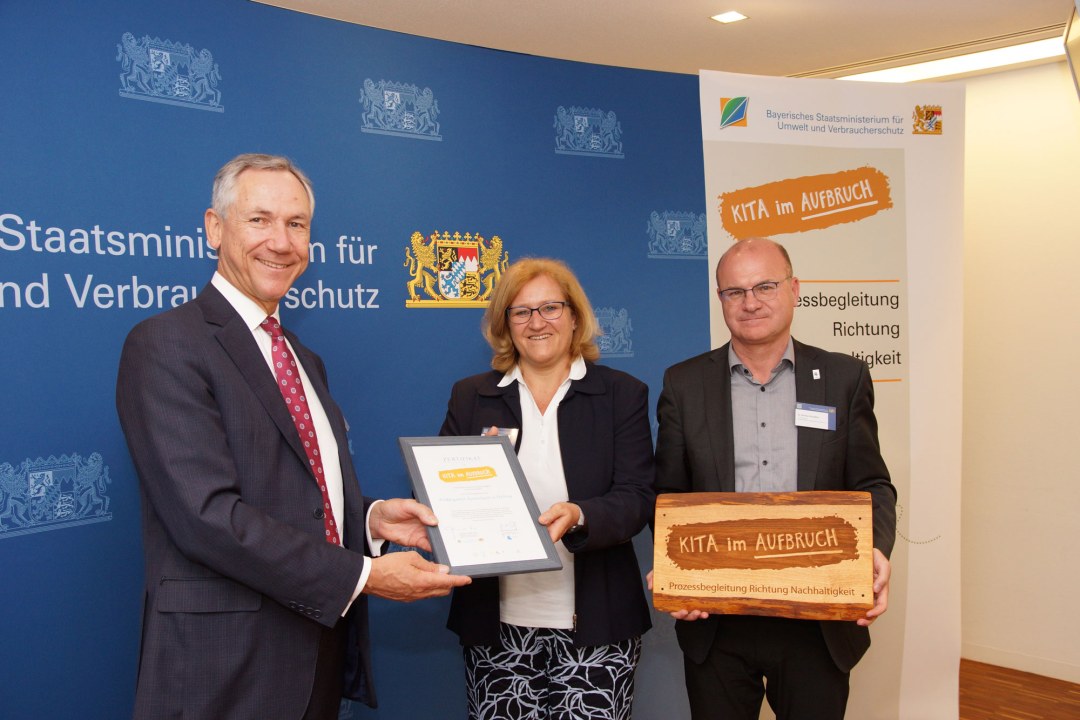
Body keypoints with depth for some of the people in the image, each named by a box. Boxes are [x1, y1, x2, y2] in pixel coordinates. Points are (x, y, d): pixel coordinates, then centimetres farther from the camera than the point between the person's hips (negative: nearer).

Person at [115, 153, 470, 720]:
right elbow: (208, 514, -22)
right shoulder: (165, 345, -13)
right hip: (226, 669, -7)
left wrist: (371, 518, -2)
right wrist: (362, 576, -20)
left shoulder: (305, 360, 13)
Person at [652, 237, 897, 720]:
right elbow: (668, 494, 3)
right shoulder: (683, 384, 1)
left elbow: (872, 486, 4)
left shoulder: (845, 378, 2)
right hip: (716, 625, 0)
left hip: (818, 625, 1)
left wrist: (876, 550, -15)